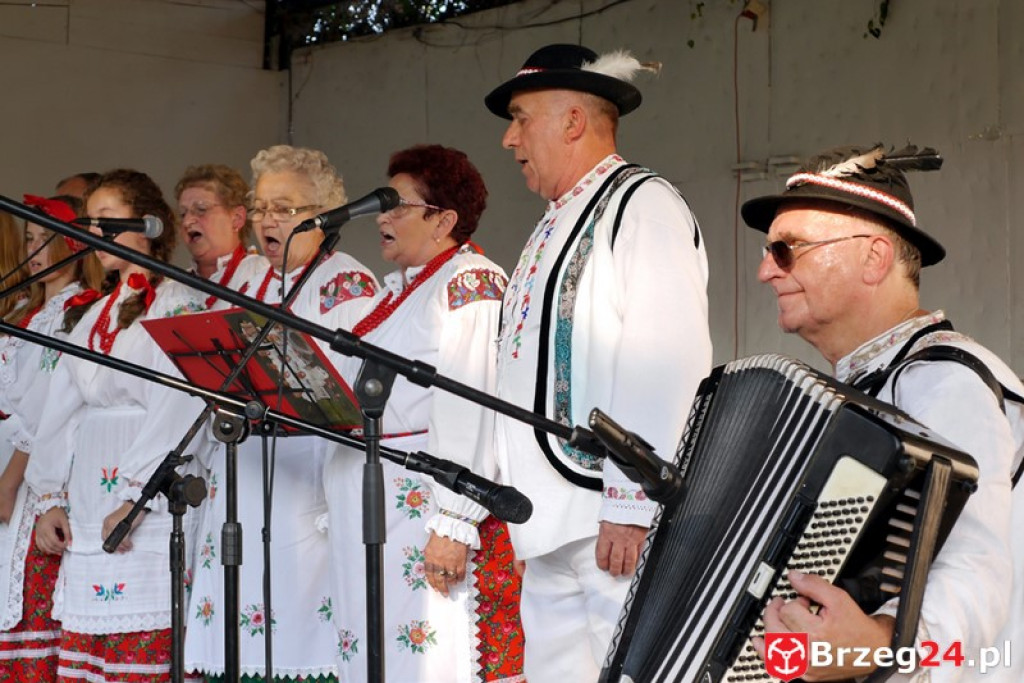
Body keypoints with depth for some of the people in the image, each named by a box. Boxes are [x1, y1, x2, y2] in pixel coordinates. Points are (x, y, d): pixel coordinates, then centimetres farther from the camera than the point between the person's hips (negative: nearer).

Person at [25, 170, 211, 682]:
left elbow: (176, 410, -13)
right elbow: (62, 407, 16)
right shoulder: (91, 316, 21)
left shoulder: (178, 305, -2)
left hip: (150, 508, -7)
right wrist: (50, 499, 6)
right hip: (85, 505, 7)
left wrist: (135, 499, -19)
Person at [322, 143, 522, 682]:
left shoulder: (471, 284, -9)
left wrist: (454, 525, -24)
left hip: (425, 506, -9)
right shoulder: (399, 290, 20)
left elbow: (469, 411, -19)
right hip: (368, 512, 9)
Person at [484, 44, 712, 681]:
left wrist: (631, 506, -22)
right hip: (553, 523, 9)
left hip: (617, 524, -9)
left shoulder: (643, 204, -6)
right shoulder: (559, 224, 21)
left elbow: (665, 360, -17)